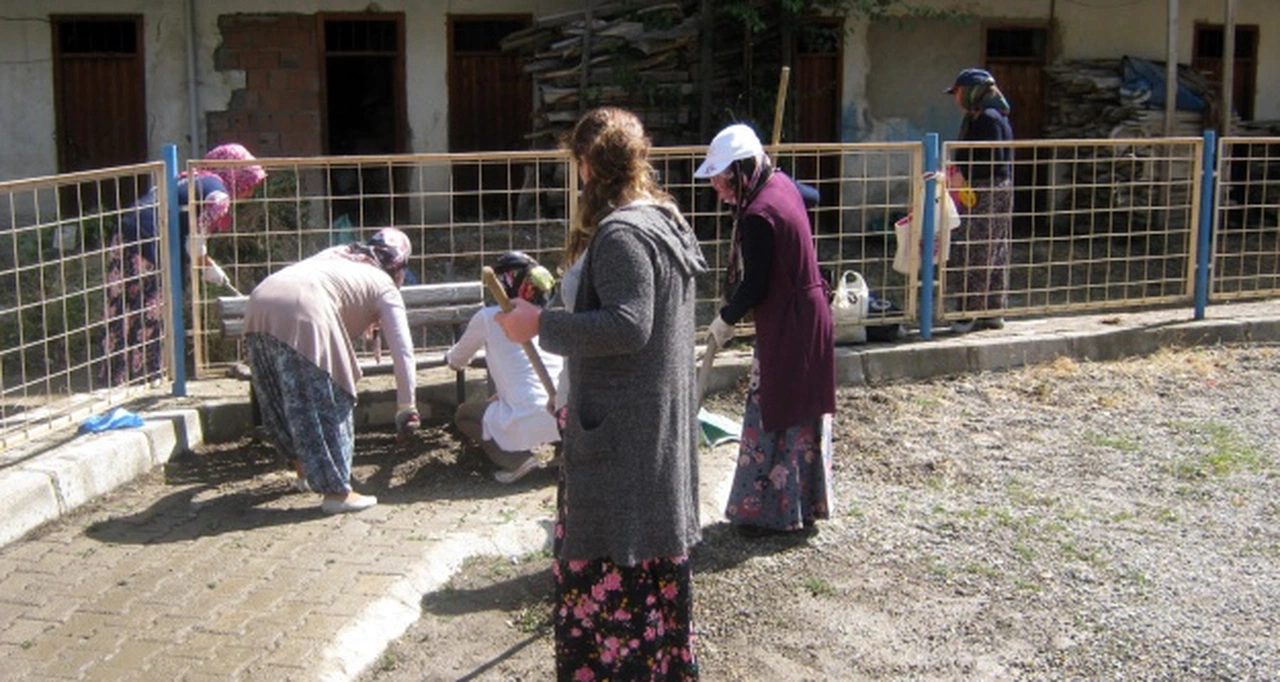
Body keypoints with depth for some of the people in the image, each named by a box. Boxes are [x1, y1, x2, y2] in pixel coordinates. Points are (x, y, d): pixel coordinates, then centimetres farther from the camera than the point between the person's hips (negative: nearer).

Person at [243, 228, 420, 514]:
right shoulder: (384, 287, 16)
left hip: (259, 301, 7)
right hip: (301, 315, -7)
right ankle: (336, 492, 8)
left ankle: (307, 470, 37)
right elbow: (402, 351, 11)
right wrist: (407, 406, 15)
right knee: (328, 404, 4)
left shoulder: (337, 254, 33)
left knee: (284, 403, 20)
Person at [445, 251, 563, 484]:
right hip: (568, 421, 5)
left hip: (526, 425, -5)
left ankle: (515, 459, -2)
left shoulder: (488, 318, 5)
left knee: (464, 414, 23)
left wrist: (451, 358, 46)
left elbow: (457, 361, 23)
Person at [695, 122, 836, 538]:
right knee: (802, 411, 18)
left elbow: (753, 286, -20)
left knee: (771, 417, 0)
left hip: (785, 328, -10)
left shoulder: (758, 216, -24)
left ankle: (772, 511, 9)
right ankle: (804, 502, 30)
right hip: (809, 315, 10)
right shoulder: (781, 184, 4)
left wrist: (725, 320, -3)